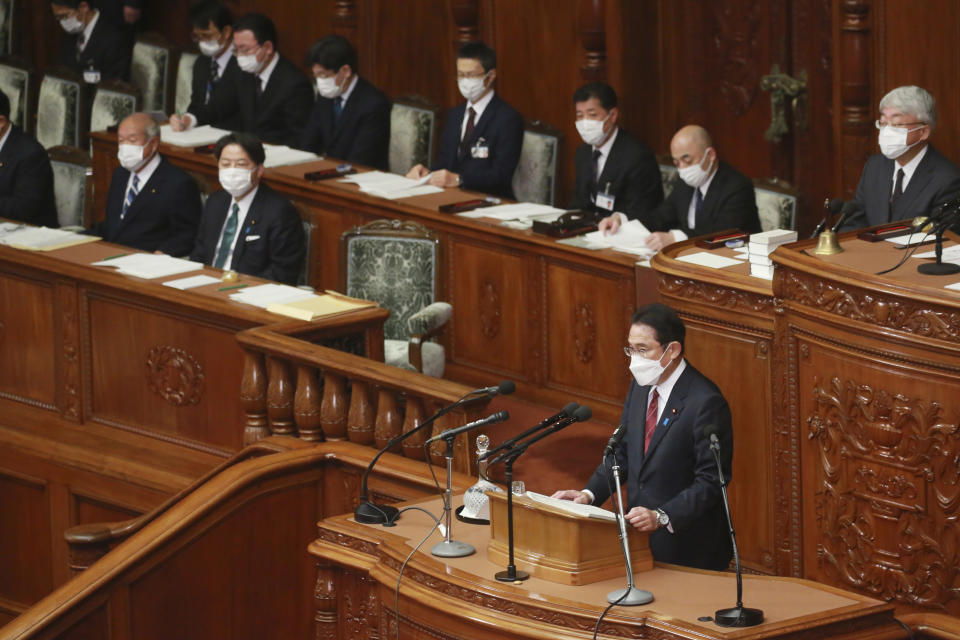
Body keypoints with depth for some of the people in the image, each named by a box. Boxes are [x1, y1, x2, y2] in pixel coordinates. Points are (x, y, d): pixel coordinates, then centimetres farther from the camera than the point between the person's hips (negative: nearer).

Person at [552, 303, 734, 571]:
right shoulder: (641, 387, 7)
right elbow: (622, 453, 14)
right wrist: (589, 494, -2)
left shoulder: (706, 402, -18)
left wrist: (662, 517, -28)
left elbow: (711, 481, -19)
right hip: (640, 539, 7)